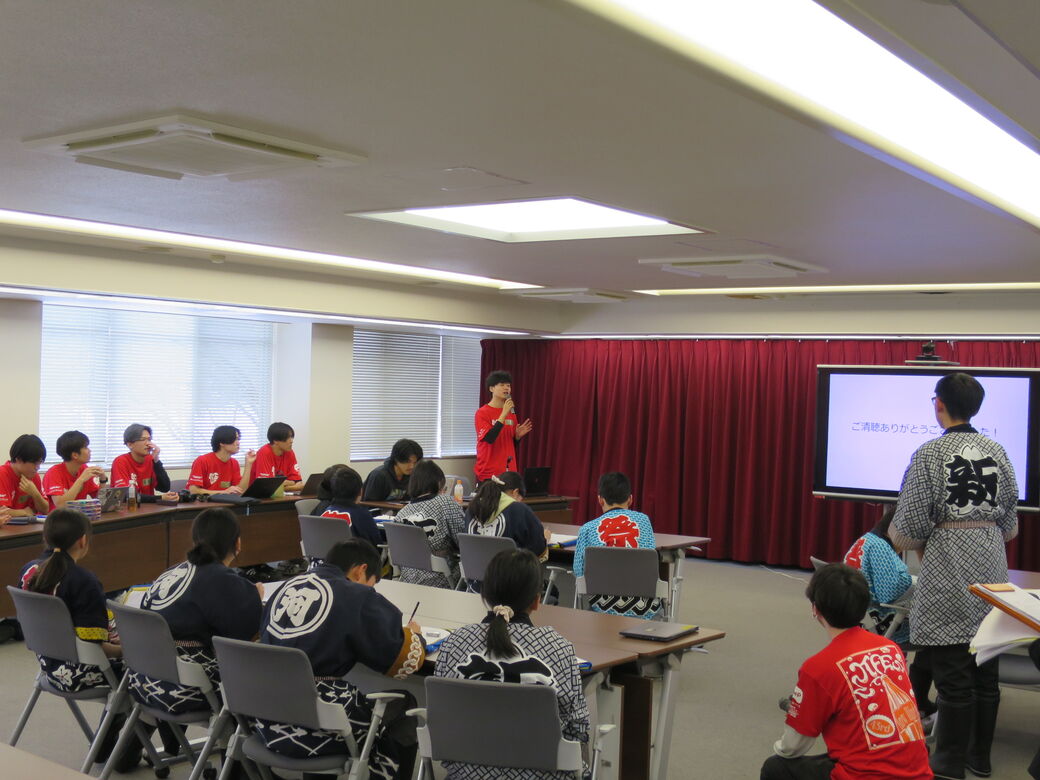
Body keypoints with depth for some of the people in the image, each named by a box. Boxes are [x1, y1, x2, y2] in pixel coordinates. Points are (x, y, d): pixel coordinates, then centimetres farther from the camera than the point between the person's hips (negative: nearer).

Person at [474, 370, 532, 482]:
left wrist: (518, 436, -3)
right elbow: (489, 438, -21)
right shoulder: (482, 413, -8)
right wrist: (504, 414, -22)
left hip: (509, 471, 6)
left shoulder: (511, 413, 11)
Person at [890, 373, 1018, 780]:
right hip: (991, 563, 6)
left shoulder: (930, 454, -11)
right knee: (986, 670, 14)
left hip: (949, 568, -6)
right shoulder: (997, 452, 6)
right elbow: (1009, 523, 11)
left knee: (952, 673, 0)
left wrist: (900, 536, 11)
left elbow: (909, 528, -10)